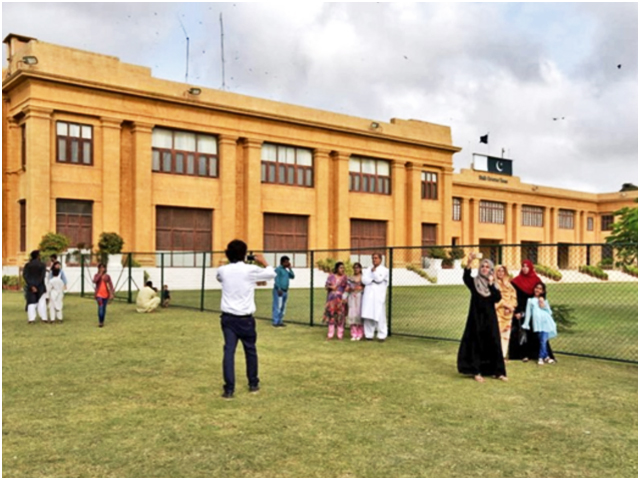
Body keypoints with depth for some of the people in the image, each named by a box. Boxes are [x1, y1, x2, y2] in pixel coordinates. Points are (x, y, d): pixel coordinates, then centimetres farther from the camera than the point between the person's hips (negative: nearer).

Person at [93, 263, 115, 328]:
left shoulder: (107, 276, 3)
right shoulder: (96, 275, 2)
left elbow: (110, 285, 1)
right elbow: (95, 281, -20)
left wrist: (112, 294, -8)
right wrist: (100, 274, -17)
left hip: (106, 294, 2)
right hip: (99, 294, -2)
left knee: (104, 308, 9)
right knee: (100, 307, -17)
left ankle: (102, 321, 21)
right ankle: (100, 322, -12)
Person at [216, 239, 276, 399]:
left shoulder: (223, 270, -1)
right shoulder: (250, 270, -11)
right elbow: (272, 274, 3)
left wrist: (231, 263, 24)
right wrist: (263, 262, 20)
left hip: (228, 317, 2)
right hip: (245, 318, -2)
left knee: (229, 351, -1)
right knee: (250, 350, 15)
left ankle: (229, 389, -5)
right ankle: (253, 384, 27)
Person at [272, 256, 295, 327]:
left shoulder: (286, 270, 19)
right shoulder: (278, 269, -7)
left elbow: (292, 276, 16)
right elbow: (277, 280, -14)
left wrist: (290, 268, 9)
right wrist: (279, 289, -21)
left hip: (285, 291, 9)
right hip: (279, 291, -9)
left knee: (283, 307, 9)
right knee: (277, 306, -10)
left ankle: (280, 321, 13)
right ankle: (275, 322, -10)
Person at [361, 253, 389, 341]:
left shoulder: (384, 270, 6)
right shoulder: (368, 269, 20)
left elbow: (379, 279, -10)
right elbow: (364, 280, 4)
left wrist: (374, 271, -1)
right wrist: (373, 280, -7)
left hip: (378, 296, -4)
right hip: (368, 295, 4)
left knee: (379, 315, -9)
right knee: (368, 315, -1)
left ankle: (382, 335, -5)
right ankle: (369, 334, 5)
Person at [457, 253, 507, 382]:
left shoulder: (493, 284, 6)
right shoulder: (474, 282, -1)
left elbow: (497, 298, -10)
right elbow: (465, 277, -25)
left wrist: (491, 284, -16)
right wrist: (469, 263, -40)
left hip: (489, 318, 2)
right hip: (476, 317, -2)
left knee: (494, 344, 3)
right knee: (476, 344, -1)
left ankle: (498, 371, 12)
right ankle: (476, 372, 5)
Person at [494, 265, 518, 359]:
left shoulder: (508, 285, 18)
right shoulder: (494, 284, -2)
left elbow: (513, 297, 13)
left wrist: (511, 306, -4)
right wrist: (506, 305, -15)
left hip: (508, 312, 6)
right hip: (498, 312, -6)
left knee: (506, 334, 5)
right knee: (498, 333, -11)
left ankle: (503, 354, 10)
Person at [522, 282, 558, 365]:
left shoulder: (544, 300, 21)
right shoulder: (530, 300, 15)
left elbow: (550, 312, 17)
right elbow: (528, 312, 12)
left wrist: (544, 306, -1)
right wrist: (526, 324, 5)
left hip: (546, 322, 1)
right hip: (538, 322, -1)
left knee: (544, 340, -10)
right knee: (542, 340, -11)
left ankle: (541, 357, -3)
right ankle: (546, 356, -2)